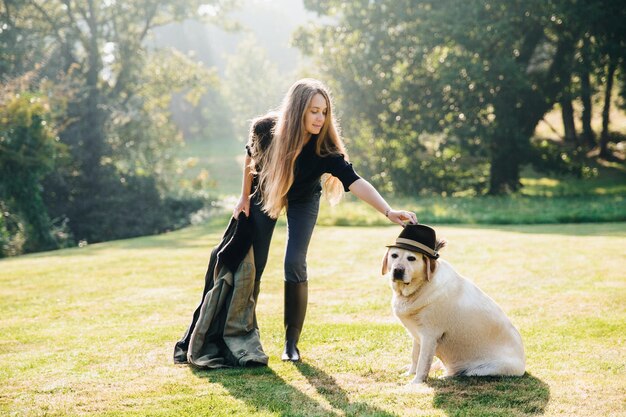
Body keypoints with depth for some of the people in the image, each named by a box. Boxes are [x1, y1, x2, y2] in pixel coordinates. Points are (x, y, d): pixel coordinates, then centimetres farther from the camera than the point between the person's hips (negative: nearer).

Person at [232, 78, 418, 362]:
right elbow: (251, 157, -7)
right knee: (254, 264, -1)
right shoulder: (265, 128, -29)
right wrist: (245, 198, 0)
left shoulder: (325, 147, -33)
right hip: (264, 194, 1)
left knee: (294, 264, -15)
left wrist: (388, 211, -55)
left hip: (303, 201, -1)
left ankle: (291, 343, -2)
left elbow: (354, 182, -42)